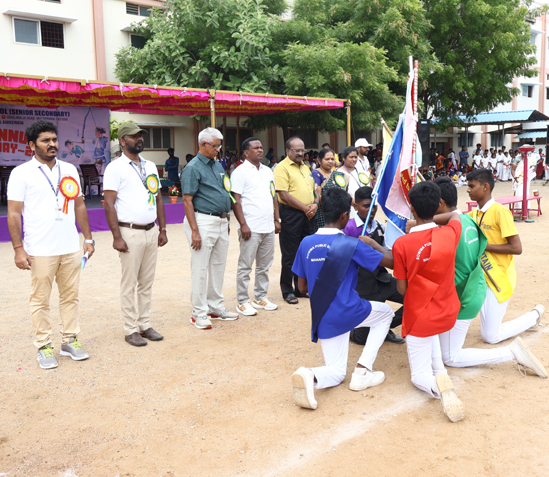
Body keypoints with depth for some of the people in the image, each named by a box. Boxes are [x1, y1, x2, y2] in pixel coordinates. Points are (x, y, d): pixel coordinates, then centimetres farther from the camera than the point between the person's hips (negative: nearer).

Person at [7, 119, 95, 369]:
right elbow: (14, 213, -5)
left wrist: (88, 238, 12)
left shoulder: (69, 169, 11)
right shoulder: (22, 173, -2)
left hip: (71, 248, 4)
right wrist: (18, 249, -11)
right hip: (40, 251, -4)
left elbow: (79, 206, 16)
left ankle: (70, 341, 22)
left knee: (70, 296, 10)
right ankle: (43, 347, 16)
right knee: (40, 300, 4)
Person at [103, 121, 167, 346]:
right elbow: (109, 204, -11)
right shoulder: (115, 168, -6)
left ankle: (145, 325, 21)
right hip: (130, 233, -6)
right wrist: (117, 237, -16)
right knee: (129, 284, 1)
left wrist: (162, 229, 12)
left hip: (151, 231, 6)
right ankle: (130, 329, 10)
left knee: (147, 282, 11)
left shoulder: (150, 166, 14)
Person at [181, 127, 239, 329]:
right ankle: (199, 313, 7)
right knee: (200, 268, -2)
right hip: (204, 221, -8)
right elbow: (187, 201, -15)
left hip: (221, 221, 8)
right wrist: (195, 231, -20)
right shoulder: (193, 168, -10)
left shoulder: (217, 165, 15)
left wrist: (227, 218, 17)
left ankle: (216, 307, 25)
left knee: (219, 265, 14)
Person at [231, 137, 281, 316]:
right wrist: (243, 224, -17)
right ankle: (243, 302, 8)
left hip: (268, 227, 7)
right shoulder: (240, 172, -6)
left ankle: (260, 297, 24)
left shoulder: (268, 171, 15)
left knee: (264, 265, 13)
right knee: (245, 266, -1)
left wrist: (276, 219, 13)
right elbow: (236, 200, -11)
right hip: (251, 228, -7)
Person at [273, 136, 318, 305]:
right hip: (290, 214, -7)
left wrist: (315, 204, -1)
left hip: (307, 215, 8)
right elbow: (284, 194, -16)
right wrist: (305, 208, -14)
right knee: (290, 255, -1)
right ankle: (288, 291, 10)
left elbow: (314, 189, 20)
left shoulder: (305, 168, 18)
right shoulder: (282, 168, -7)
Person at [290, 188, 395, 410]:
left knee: (336, 372, 20)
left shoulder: (306, 243, 0)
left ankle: (309, 376, -18)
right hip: (348, 312, -4)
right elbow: (390, 261, -4)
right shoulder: (352, 245, -13)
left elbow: (302, 287, 8)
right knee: (385, 312, 28)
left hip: (322, 319, 4)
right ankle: (362, 371, 16)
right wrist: (372, 243, 11)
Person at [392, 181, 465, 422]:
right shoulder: (450, 233, -10)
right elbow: (456, 214, 16)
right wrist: (432, 220, 18)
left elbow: (401, 289, -10)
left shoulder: (401, 244, -19)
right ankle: (439, 368, 24)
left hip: (420, 317, -4)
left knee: (419, 376, 11)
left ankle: (438, 386, -24)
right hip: (449, 312, 5)